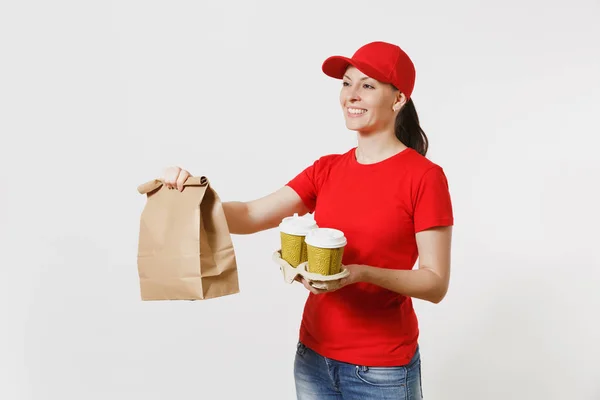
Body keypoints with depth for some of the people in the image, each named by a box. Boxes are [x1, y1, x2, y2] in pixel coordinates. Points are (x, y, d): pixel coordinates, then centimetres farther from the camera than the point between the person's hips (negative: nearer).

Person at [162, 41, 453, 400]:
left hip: (381, 368, -4)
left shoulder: (424, 176, -12)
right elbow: (251, 216, -7)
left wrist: (361, 273, -26)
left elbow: (436, 284, -12)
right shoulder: (327, 169, 3)